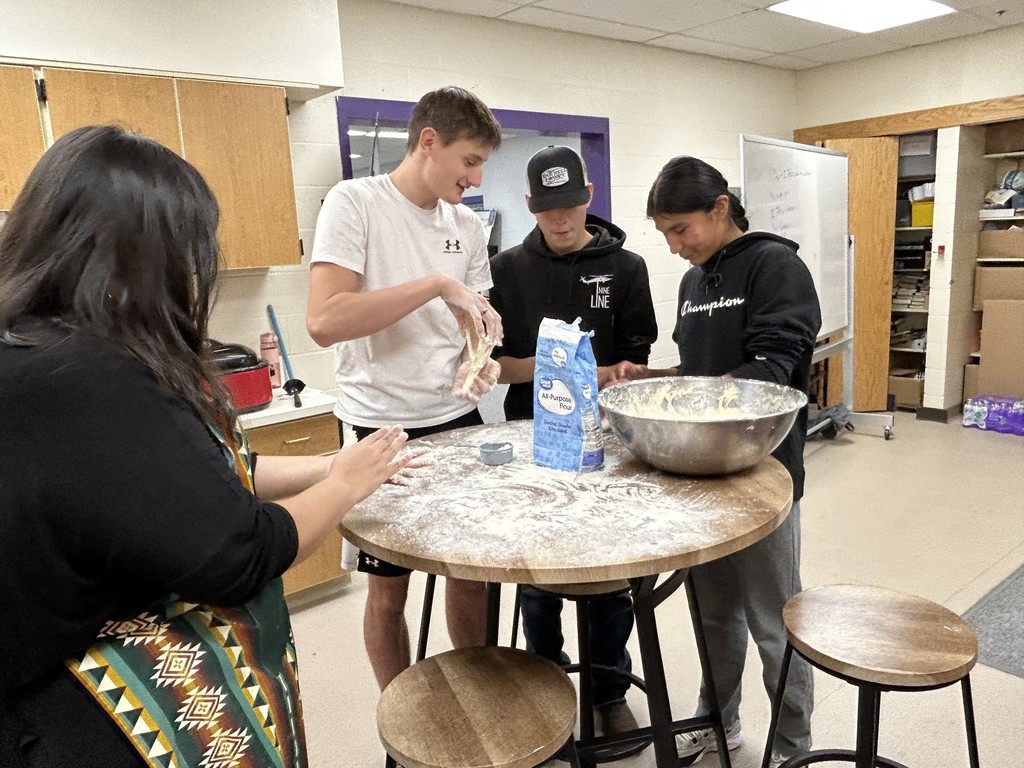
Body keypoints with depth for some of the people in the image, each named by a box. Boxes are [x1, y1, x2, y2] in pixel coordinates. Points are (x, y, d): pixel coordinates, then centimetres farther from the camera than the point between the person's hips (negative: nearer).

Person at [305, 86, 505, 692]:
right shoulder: (355, 203, -11)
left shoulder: (468, 226, 7)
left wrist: (481, 362, -9)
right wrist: (438, 284, -24)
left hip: (459, 419, 5)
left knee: (470, 571, 15)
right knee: (388, 589, 10)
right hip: (381, 426, -5)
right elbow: (324, 321, -23)